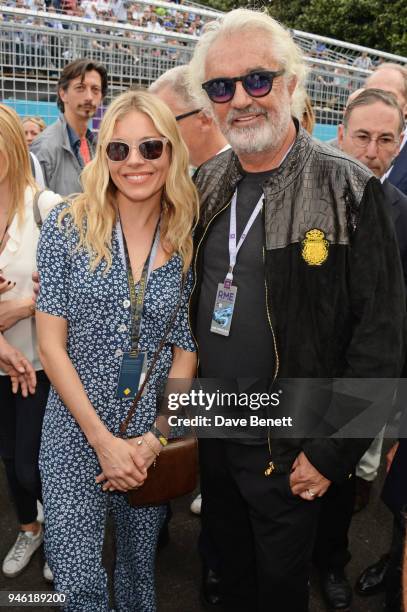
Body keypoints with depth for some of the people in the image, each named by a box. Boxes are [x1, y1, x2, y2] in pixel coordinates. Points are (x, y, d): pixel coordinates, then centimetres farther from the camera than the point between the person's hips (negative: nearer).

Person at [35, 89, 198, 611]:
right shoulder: (68, 226, -8)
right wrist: (103, 438, -13)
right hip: (76, 436, -2)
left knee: (139, 567, 21)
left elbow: (186, 351, 1)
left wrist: (153, 439, -9)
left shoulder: (188, 243, -3)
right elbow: (50, 344, -9)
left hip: (155, 440, 2)